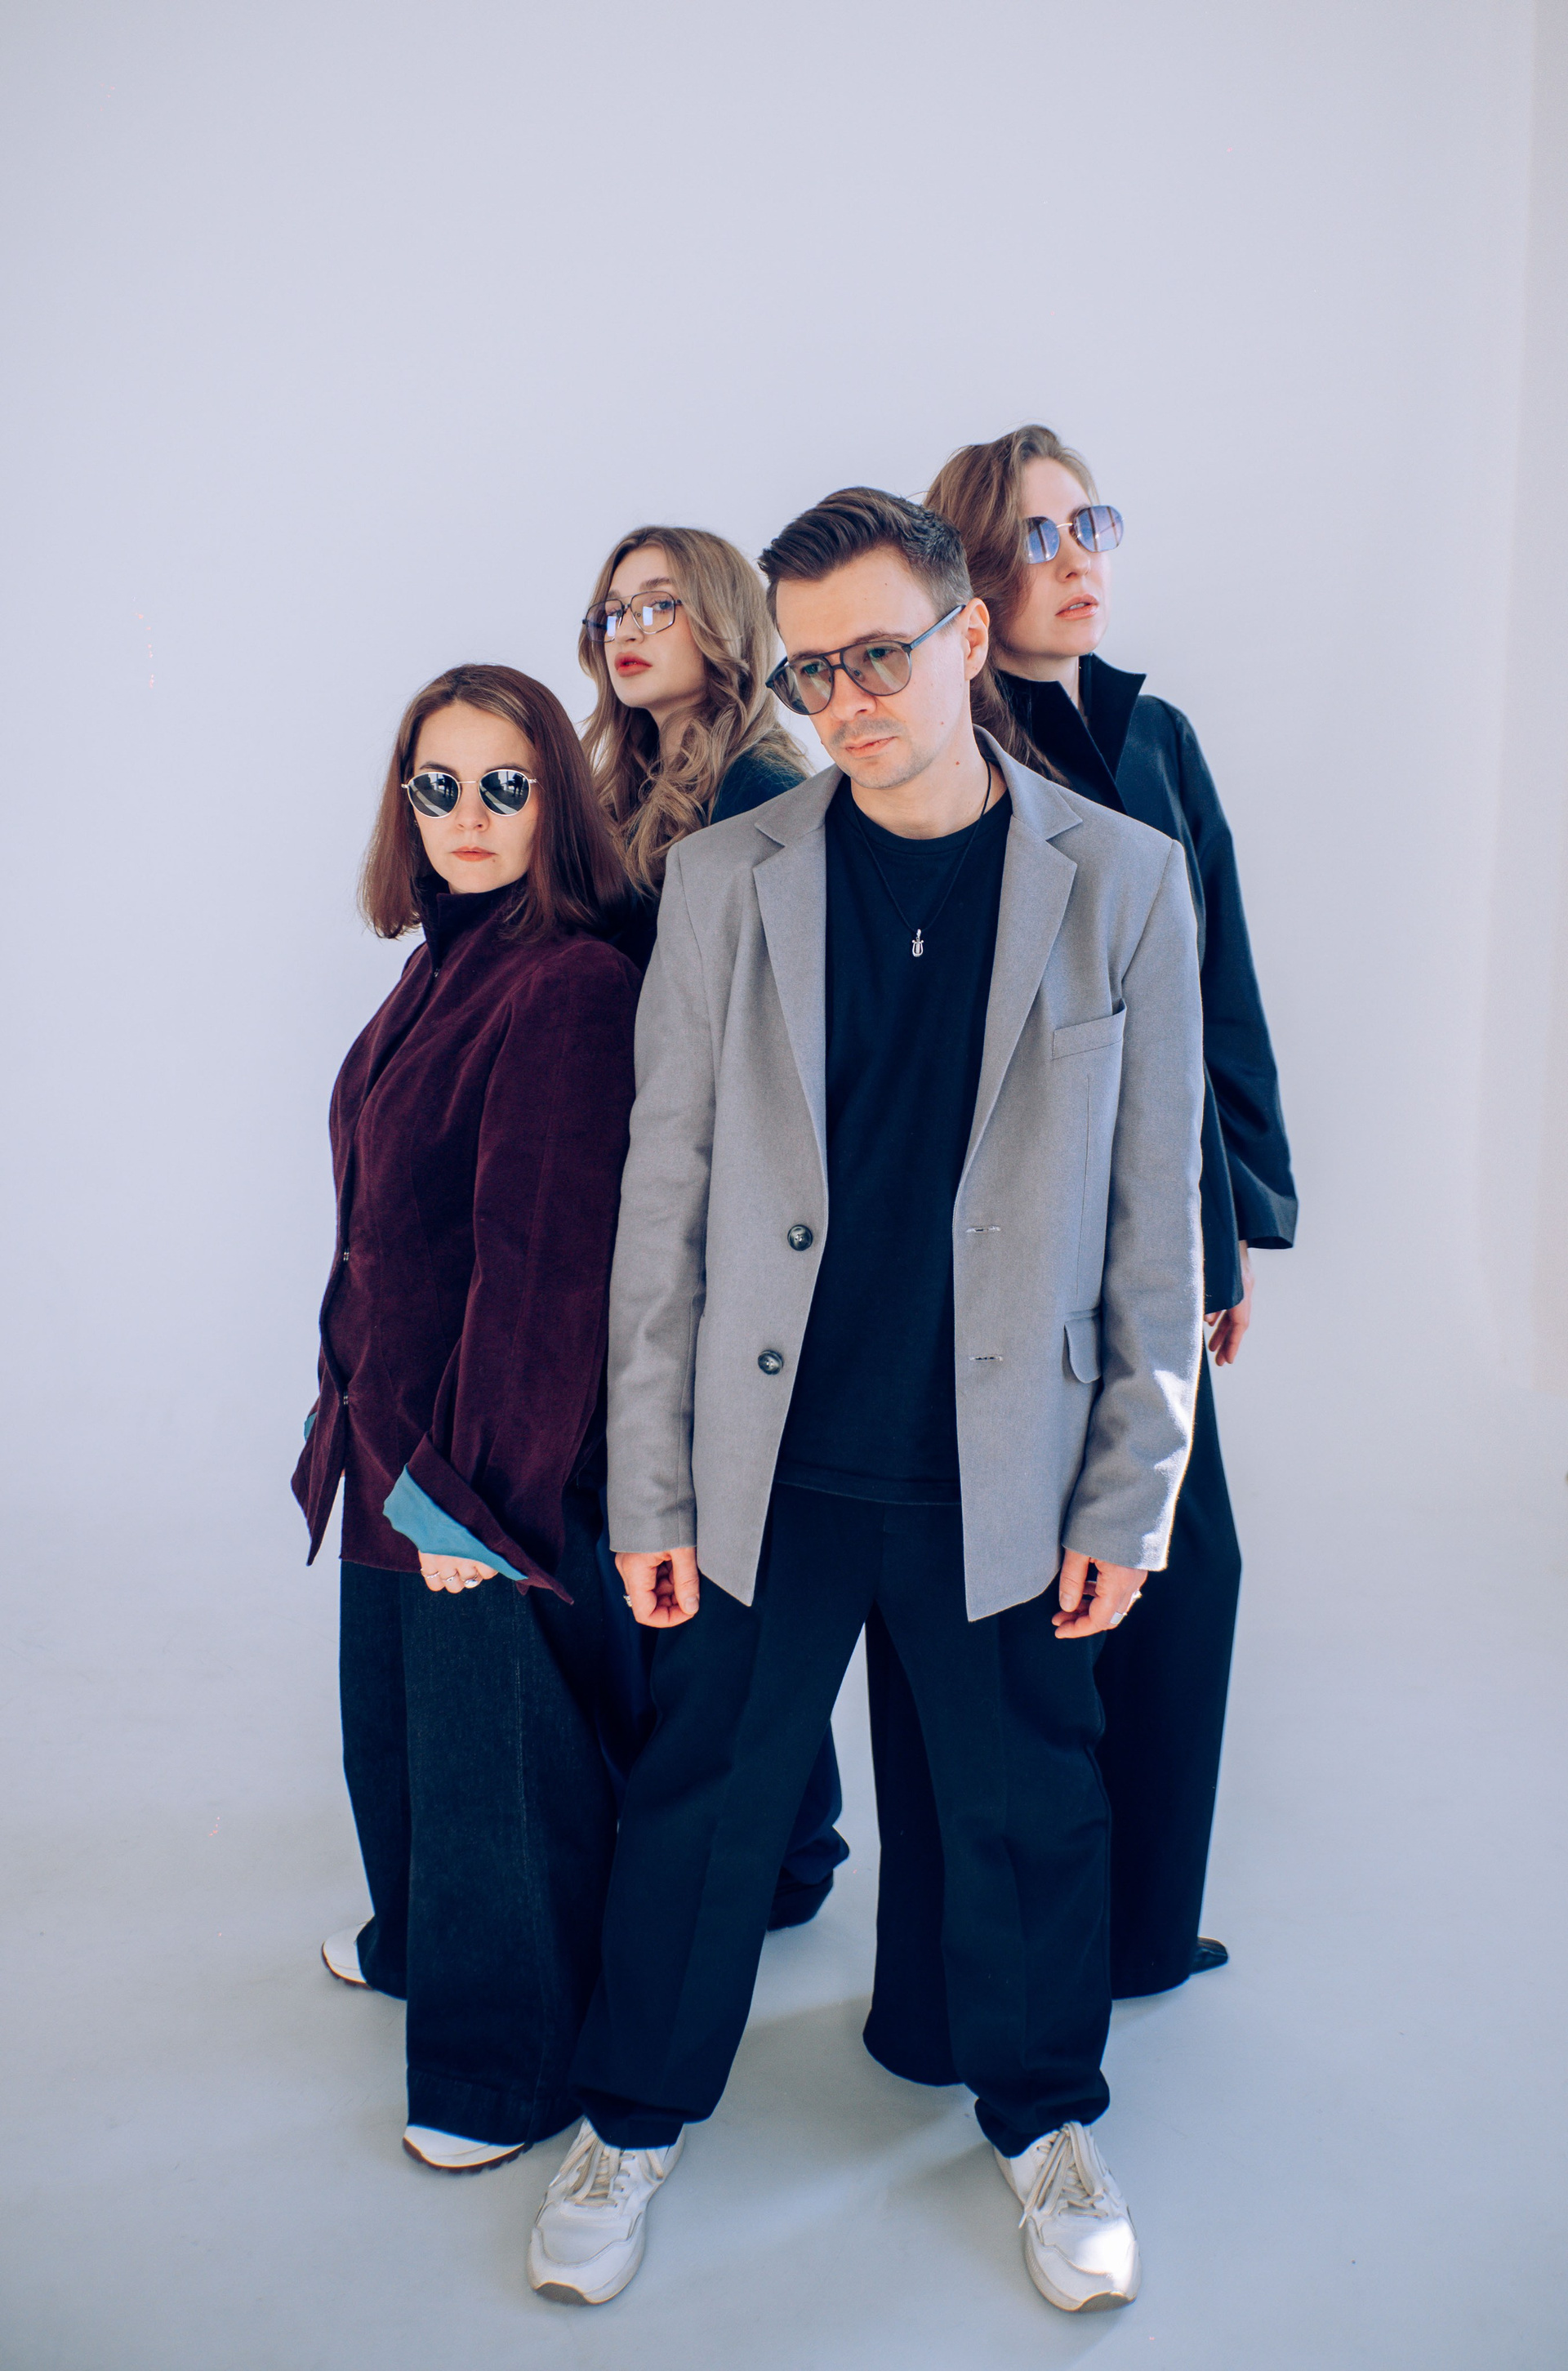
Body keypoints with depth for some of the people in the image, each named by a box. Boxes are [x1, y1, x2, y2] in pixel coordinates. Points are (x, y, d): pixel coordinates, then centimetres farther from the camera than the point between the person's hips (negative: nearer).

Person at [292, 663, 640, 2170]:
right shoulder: (445, 968, 7)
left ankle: (515, 2063, 29)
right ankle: (419, 1936, 51)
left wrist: (471, 1481, -20)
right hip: (394, 1427, 9)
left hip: (503, 1452, -9)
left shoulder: (572, 986, -22)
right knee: (393, 1706, 25)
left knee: (499, 1747, 8)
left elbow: (545, 1257, -23)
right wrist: (365, 1414, 14)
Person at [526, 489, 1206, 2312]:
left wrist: (1129, 1496, -1)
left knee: (1027, 1814, 15)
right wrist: (650, 1494, -2)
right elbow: (665, 1199, 0)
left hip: (1001, 1474, 0)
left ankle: (1044, 2120, 40)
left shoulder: (1123, 879, -3)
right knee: (701, 1805, 13)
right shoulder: (722, 879, -1)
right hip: (769, 1464, 0)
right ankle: (635, 2117, 37)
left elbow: (1156, 1214, 0)